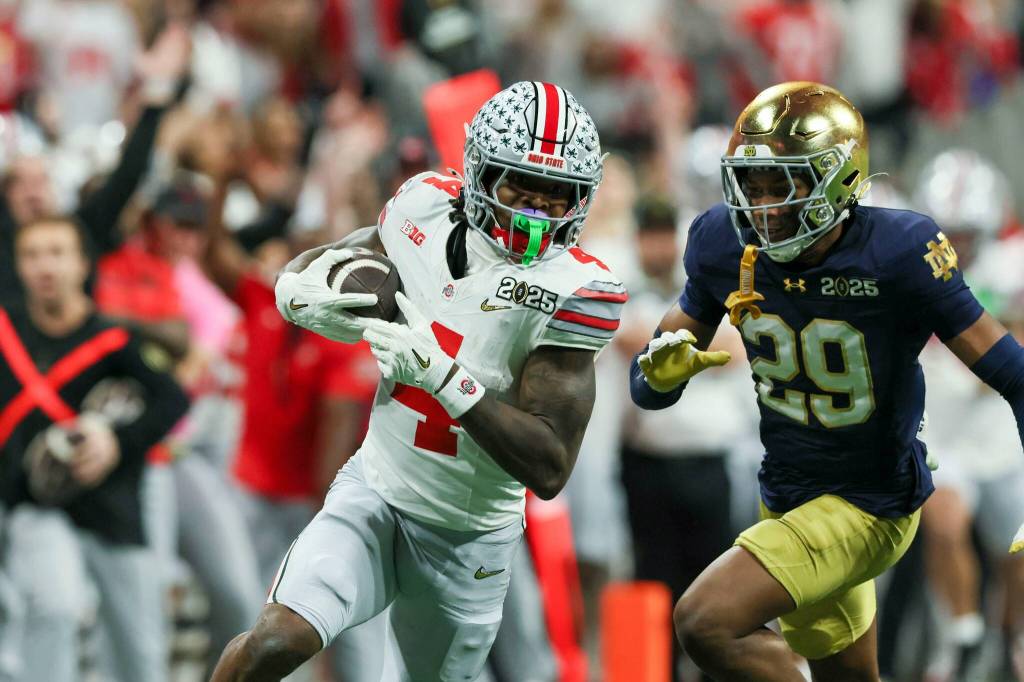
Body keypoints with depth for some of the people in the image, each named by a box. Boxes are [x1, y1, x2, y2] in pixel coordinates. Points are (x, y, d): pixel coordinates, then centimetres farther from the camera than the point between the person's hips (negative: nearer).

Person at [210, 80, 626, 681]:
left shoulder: (571, 289, -19)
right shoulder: (426, 210, -8)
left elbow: (549, 470, -22)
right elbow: (307, 268, 10)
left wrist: (442, 373, -32)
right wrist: (304, 295, -16)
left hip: (467, 542, -1)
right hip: (375, 492, 1)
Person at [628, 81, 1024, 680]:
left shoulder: (896, 257, -24)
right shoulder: (728, 247, -9)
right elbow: (649, 387, 1)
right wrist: (662, 371, -24)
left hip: (868, 510, -7)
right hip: (786, 497, 7)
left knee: (707, 622, -24)